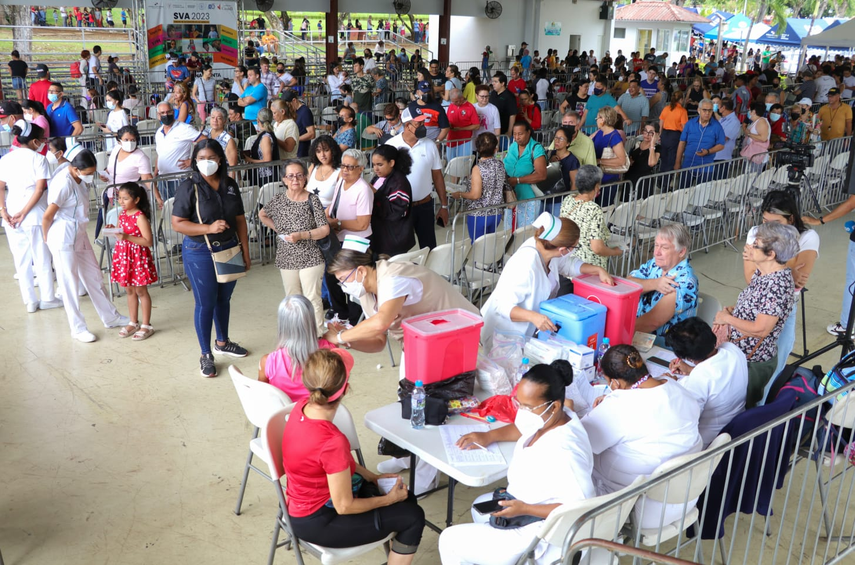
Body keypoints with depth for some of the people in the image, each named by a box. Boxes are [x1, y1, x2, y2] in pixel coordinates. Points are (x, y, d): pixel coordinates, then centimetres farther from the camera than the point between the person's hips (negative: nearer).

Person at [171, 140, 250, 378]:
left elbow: (240, 220, 7)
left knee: (223, 298, 19)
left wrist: (245, 252, 5)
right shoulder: (189, 187, -11)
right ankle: (206, 355, 18)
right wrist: (209, 228, -24)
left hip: (229, 249, 5)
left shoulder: (230, 185, 3)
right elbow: (177, 223, -13)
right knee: (205, 303, 3)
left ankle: (222, 342, 40)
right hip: (200, 253, -4)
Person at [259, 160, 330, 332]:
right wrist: (277, 229, 7)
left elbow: (325, 229, -9)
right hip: (287, 259, 4)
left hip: (310, 258, -3)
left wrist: (301, 235, -22)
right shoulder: (278, 200, 2)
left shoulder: (313, 200, -8)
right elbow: (262, 215, 21)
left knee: (312, 298, -3)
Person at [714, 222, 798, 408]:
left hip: (753, 363, -9)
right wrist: (729, 310, -4)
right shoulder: (762, 272, 1)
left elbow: (760, 330, -28)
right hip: (737, 352, 9)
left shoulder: (778, 285, -27)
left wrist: (727, 318, -16)